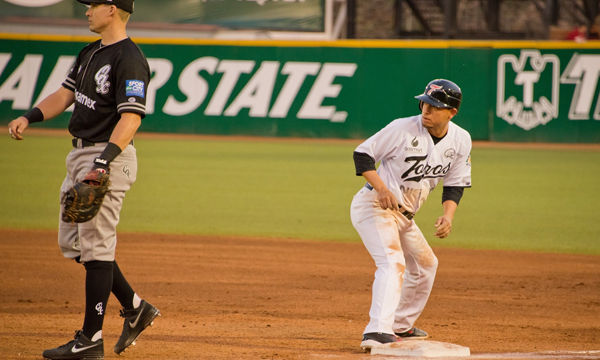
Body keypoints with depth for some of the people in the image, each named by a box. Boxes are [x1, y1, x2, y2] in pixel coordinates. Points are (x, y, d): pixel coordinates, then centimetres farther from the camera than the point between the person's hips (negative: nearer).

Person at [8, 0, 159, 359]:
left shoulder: (129, 60, -17)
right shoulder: (91, 53, 15)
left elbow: (131, 117, -25)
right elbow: (65, 95, 17)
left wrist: (104, 161, -35)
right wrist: (28, 117, 0)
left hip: (110, 158, -10)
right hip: (81, 155, 10)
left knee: (95, 245, -7)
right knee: (72, 242, 14)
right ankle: (135, 308, 22)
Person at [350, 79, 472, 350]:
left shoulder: (460, 141, -2)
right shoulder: (403, 129, -19)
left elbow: (455, 184, 5)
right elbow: (362, 154, -14)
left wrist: (448, 216, -13)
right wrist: (382, 188, -29)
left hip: (404, 215, 8)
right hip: (373, 205, -8)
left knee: (425, 264, 21)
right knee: (393, 262, -27)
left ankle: (401, 327, 39)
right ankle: (377, 333, -41)